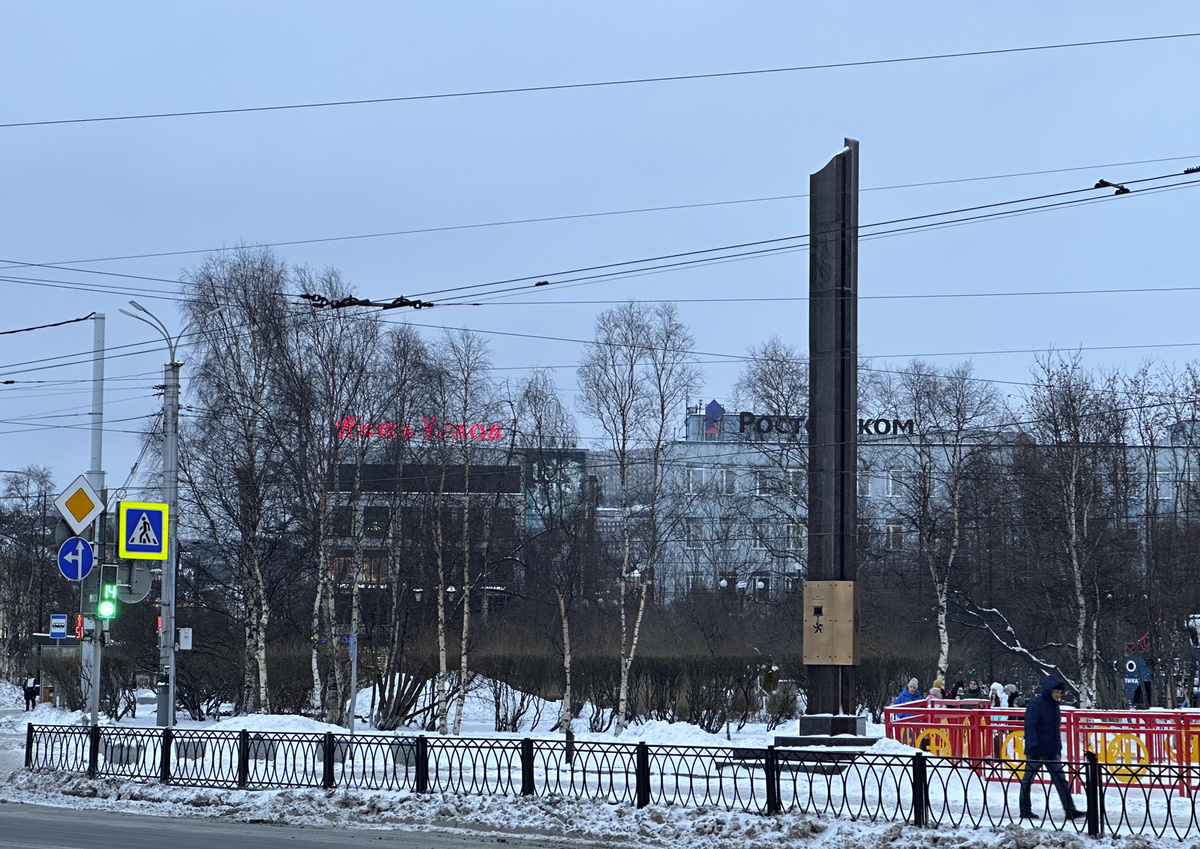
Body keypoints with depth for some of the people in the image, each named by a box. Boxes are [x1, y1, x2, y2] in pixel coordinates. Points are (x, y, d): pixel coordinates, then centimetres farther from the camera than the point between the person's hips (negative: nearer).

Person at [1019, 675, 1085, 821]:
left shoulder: (1054, 705, 12)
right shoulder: (1036, 703, -13)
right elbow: (1030, 726, -18)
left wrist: (1058, 747, 21)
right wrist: (1033, 747, -23)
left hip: (1052, 751, 8)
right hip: (1036, 751, -8)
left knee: (1060, 779, 1)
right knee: (1028, 779, 4)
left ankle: (1070, 810, -2)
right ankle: (1025, 810, 14)